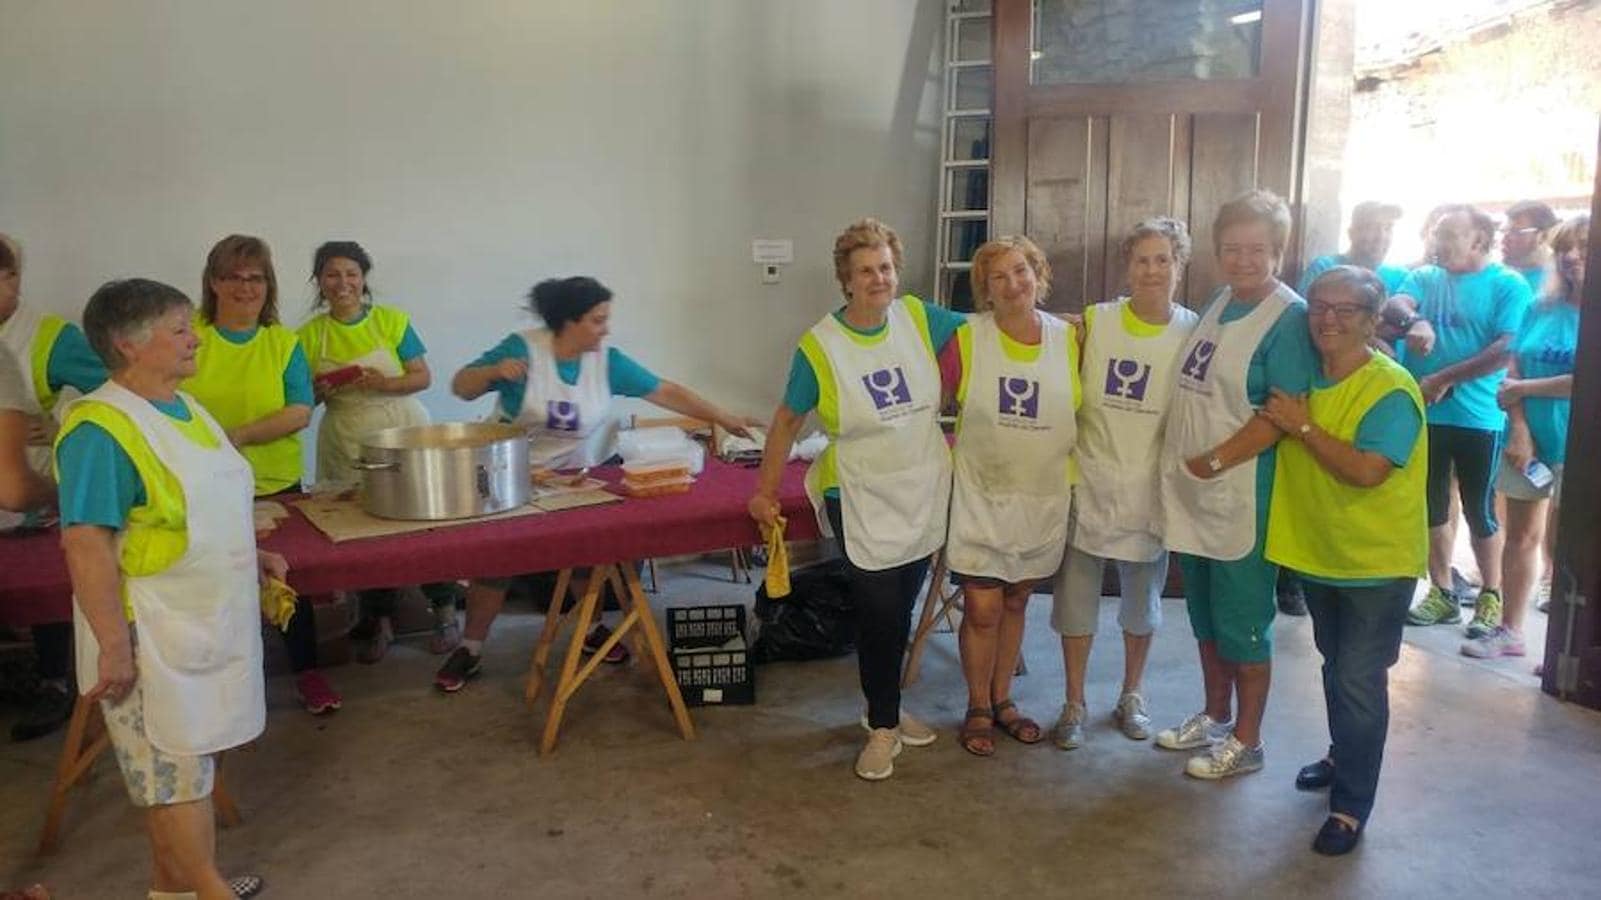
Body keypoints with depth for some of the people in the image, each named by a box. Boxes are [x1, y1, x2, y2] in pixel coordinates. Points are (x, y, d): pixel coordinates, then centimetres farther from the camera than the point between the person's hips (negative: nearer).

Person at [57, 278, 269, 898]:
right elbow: (88, 546, -23)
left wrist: (251, 556, 12)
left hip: (209, 620, 9)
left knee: (185, 760, 18)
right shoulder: (101, 429, -20)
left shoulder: (184, 406, 8)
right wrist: (114, 647, -23)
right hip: (152, 636, -9)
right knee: (175, 772, 3)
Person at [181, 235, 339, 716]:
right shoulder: (187, 336, -3)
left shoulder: (284, 343, -1)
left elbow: (300, 413, -8)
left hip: (275, 483, 0)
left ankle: (307, 672, 22)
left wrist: (238, 435, -20)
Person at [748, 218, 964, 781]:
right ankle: (883, 728, 21)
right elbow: (788, 420, -3)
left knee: (901, 613, 16)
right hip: (864, 506, -4)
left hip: (924, 497, 4)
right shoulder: (819, 346, -11)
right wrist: (764, 491, -1)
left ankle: (885, 708, 36)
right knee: (878, 617, 1)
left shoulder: (918, 318, -3)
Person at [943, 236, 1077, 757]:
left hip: (1043, 499, 3)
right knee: (982, 610, -1)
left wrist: (1071, 468, 2)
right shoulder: (966, 340, -10)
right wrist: (949, 453, -9)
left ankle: (1002, 699, 33)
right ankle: (978, 708, 19)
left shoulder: (1069, 341, -3)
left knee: (1015, 603, 16)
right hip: (982, 497, -3)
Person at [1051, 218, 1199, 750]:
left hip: (1149, 493, 1)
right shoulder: (1093, 322, -6)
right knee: (1076, 600, 8)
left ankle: (1131, 696, 37)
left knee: (1142, 606, 16)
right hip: (1089, 486, 0)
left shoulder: (1194, 334, -6)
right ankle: (1074, 703, 25)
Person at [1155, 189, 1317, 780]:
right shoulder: (1218, 304, 10)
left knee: (1243, 623, 5)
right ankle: (1215, 718, 35)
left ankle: (1245, 742, 20)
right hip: (1193, 493, 8)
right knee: (1205, 617, 19)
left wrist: (1215, 460, -18)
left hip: (1241, 497, -8)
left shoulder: (1290, 318, -13)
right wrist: (1184, 465, 10)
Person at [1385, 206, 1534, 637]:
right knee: (1431, 507, 12)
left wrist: (1444, 379, -16)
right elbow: (1395, 304, -10)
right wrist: (1414, 320, -33)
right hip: (1424, 414, 4)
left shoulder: (1508, 285, -4)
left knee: (1479, 511, 6)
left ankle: (1491, 598, 22)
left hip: (1478, 418, -4)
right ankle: (1441, 593, 26)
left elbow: (1508, 350, -15)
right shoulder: (1424, 276, 9)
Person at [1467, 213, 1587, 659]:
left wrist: (1521, 389, -9)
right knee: (1521, 537, 12)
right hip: (1528, 439, 5)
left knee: (1559, 544, -1)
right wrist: (1518, 430, -10)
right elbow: (1513, 373, 2)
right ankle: (1509, 630, 23)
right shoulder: (1543, 309, 7)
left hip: (1577, 447, -5)